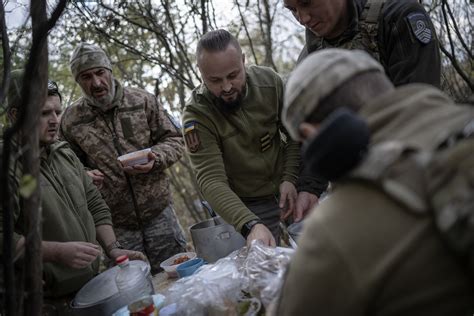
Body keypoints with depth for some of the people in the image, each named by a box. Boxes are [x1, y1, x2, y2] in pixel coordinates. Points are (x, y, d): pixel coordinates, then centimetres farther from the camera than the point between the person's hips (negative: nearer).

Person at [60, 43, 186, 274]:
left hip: (159, 213, 0)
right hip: (115, 225, 0)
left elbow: (173, 140, 3)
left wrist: (156, 158, -17)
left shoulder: (143, 101, -1)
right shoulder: (71, 120, 0)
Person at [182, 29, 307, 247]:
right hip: (245, 206, -3)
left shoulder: (269, 81, -14)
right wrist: (250, 225, -43)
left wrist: (290, 178, -14)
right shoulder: (196, 114, -23)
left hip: (285, 190, 3)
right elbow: (211, 180, -30)